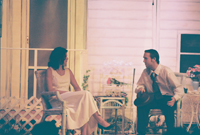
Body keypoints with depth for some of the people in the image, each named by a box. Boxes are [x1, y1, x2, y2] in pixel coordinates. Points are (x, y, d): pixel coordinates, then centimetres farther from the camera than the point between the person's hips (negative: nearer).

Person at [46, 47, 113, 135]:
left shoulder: (68, 71, 23)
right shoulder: (50, 71, 4)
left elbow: (77, 87, 18)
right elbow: (51, 90, -8)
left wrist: (79, 95, -4)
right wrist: (65, 92, -15)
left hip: (69, 98, 6)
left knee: (84, 103, -30)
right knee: (86, 94, -27)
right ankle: (99, 120, -25)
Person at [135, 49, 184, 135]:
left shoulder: (166, 71, -12)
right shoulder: (145, 72, 0)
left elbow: (179, 89, -12)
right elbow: (139, 85, 13)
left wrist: (174, 99, -33)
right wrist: (140, 88, -13)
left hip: (166, 99, -3)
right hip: (152, 99, 3)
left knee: (168, 106, -37)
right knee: (141, 104, -28)